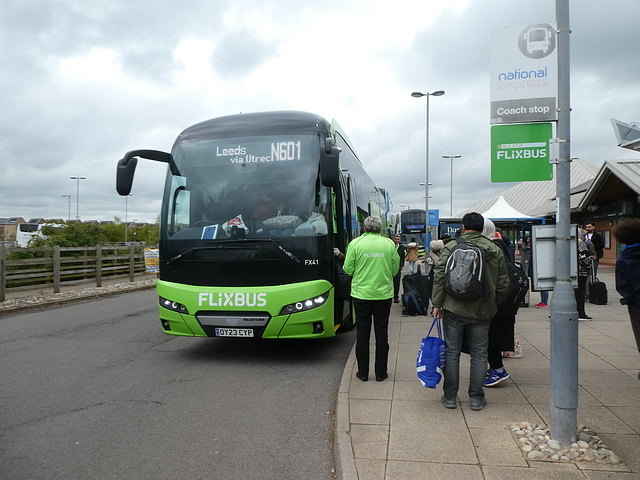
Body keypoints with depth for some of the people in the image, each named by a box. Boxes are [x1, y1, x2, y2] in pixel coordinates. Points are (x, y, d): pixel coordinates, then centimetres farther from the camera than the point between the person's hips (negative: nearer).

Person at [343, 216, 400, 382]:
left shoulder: (355, 243, -6)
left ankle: (363, 373, 17)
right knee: (381, 334, 10)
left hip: (361, 294, -1)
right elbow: (395, 270, 4)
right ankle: (381, 373, 18)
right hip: (384, 294, 1)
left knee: (362, 335, 9)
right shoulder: (389, 244, -2)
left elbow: (348, 269, -4)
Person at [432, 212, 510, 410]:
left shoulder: (451, 247, -3)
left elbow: (439, 276, -7)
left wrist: (437, 303, -1)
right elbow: (503, 284, 7)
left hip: (454, 309, -1)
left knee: (452, 352, 7)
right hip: (481, 312, 2)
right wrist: (493, 305, 19)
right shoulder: (495, 250, 5)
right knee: (479, 354, 11)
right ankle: (476, 398, 16)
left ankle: (450, 396, 14)